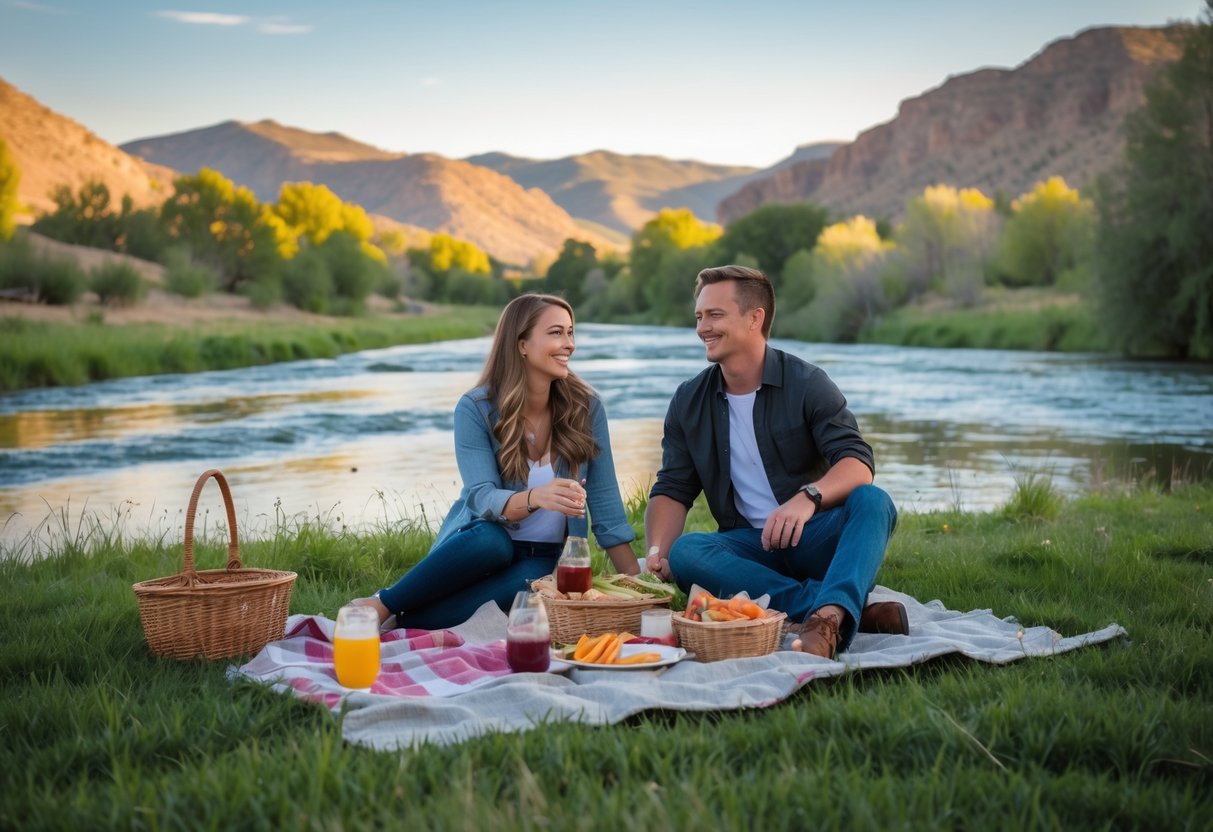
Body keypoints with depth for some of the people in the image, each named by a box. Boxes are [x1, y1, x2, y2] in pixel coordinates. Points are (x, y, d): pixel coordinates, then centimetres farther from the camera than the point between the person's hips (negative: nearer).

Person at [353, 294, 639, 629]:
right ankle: (383, 604, -20)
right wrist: (535, 498, -40)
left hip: (541, 560, 1)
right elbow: (482, 498, -19)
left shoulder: (586, 407, -3)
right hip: (479, 542, -1)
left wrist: (636, 580, -6)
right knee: (490, 540, -38)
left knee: (525, 581, -35)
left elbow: (604, 500, -1)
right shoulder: (475, 409, -9)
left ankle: (398, 622, -26)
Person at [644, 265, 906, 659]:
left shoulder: (806, 383, -4)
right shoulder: (688, 402, 7)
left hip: (814, 538, -2)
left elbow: (857, 462, -15)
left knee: (872, 501, -30)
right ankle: (853, 609, -36)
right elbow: (673, 490, 7)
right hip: (750, 546, 2)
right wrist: (656, 552, -14)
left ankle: (828, 618, -54)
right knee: (683, 553, -29)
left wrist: (808, 497, -37)